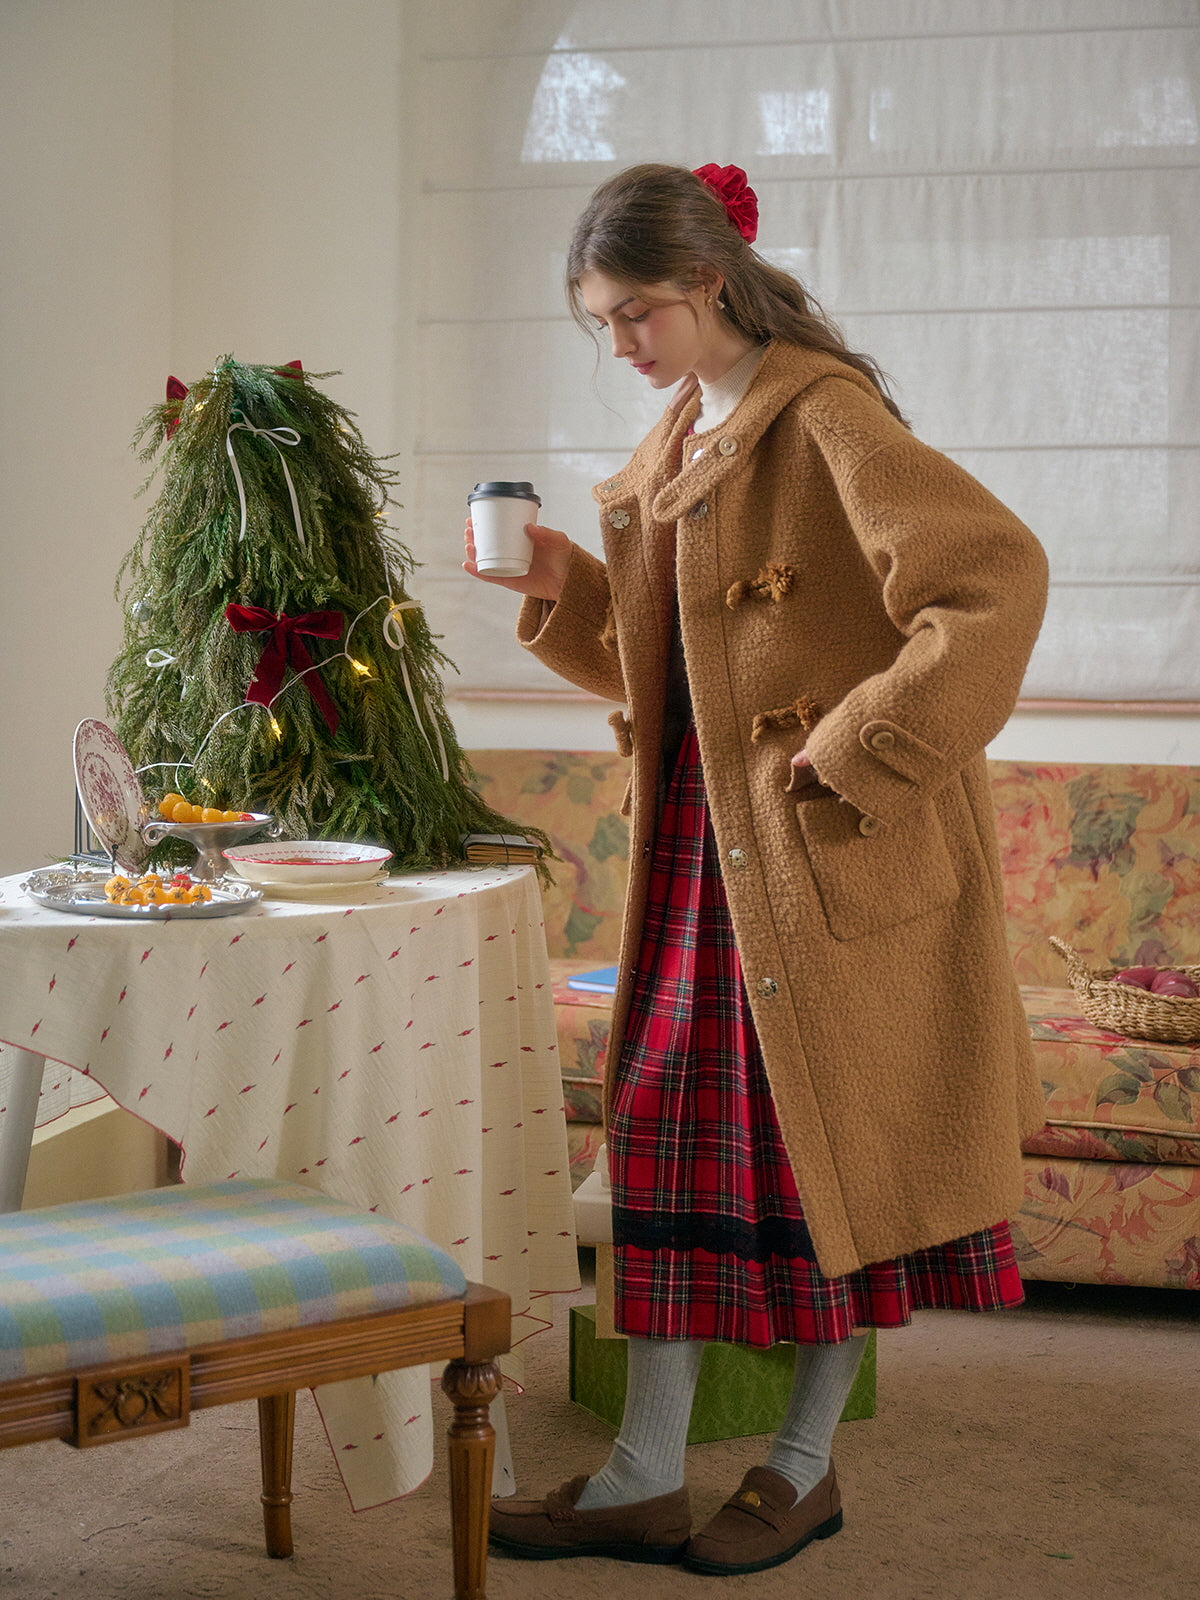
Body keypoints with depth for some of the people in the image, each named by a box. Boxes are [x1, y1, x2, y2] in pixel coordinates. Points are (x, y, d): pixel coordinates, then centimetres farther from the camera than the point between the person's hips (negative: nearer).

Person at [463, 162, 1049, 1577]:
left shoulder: (826, 415, -13)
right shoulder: (680, 441, 13)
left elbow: (997, 576, -25)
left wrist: (862, 757, -22)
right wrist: (567, 590, 3)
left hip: (829, 854, -8)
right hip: (706, 844, 8)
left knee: (834, 1140, 5)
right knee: (670, 1127, 7)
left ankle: (805, 1465, 23)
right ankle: (644, 1481, 17)